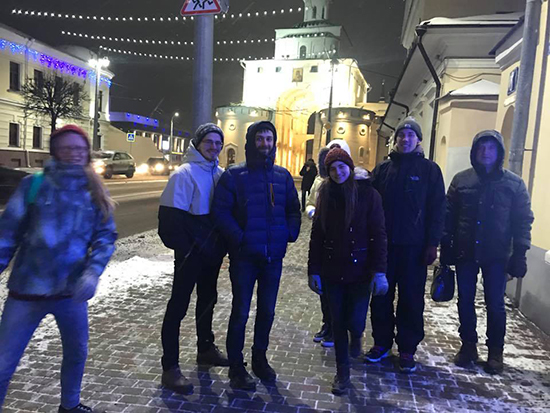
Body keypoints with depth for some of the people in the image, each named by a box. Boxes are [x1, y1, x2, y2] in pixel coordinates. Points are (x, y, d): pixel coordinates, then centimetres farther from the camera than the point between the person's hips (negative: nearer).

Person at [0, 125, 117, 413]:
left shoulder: (94, 191, 1)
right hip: (27, 290, -2)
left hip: (72, 291, 3)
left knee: (77, 353, 19)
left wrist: (92, 272, -16)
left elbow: (106, 235, -1)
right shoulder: (34, 184, -6)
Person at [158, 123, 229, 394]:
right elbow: (170, 217, -17)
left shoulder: (220, 174, 6)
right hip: (190, 253, -7)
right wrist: (185, 248, -17)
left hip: (212, 252, 7)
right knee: (179, 305, 0)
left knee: (207, 299, 20)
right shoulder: (185, 173, -12)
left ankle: (205, 349, 39)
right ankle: (170, 367, 10)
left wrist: (222, 244, 5)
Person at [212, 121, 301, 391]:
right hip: (244, 256, -4)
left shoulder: (283, 176, 7)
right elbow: (221, 211, -10)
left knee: (267, 311, 16)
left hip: (274, 256, 4)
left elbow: (294, 210, 12)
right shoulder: (234, 175, -4)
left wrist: (289, 234, -3)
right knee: (240, 312, 5)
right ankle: (236, 368, 21)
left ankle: (260, 359, 35)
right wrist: (239, 238, -18)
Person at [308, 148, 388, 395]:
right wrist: (313, 270, 1)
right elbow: (316, 235, 4)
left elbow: (378, 235, -8)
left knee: (355, 322, -2)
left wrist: (379, 271, -14)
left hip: (359, 270, -2)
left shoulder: (368, 194, -6)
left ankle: (356, 337, 37)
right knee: (337, 322, 9)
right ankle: (342, 372, 29)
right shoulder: (326, 196, 3)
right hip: (332, 270, 3)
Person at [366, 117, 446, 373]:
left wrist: (432, 244, -7)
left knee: (411, 300, 6)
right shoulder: (383, 168, 8)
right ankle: (382, 342, 25)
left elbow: (437, 209, -1)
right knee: (381, 296, 9)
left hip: (414, 247, -2)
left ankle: (407, 350, 20)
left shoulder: (429, 170, 1)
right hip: (383, 245, 3)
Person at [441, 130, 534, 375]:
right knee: (465, 301, 10)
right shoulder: (461, 180, 2)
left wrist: (519, 254, -6)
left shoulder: (514, 184, -2)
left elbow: (523, 221, -1)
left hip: (496, 255, -1)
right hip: (465, 253, 2)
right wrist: (446, 248, 0)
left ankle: (495, 351, 24)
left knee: (495, 304, 7)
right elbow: (449, 216, 3)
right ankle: (468, 345, 26)